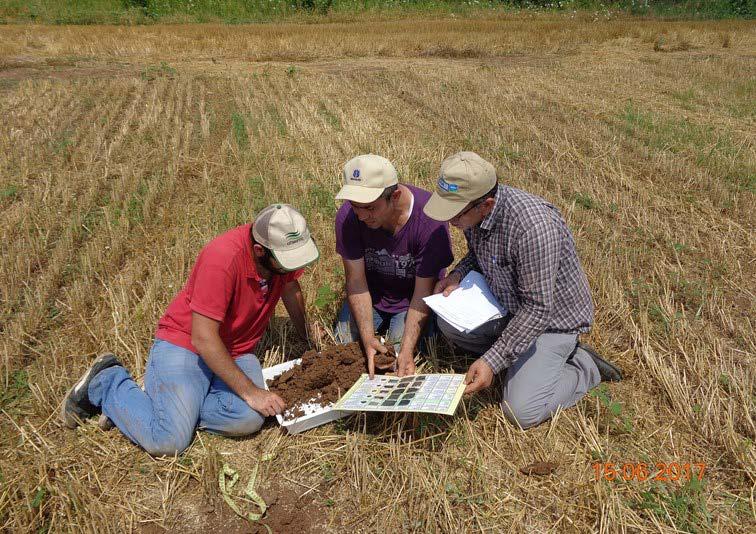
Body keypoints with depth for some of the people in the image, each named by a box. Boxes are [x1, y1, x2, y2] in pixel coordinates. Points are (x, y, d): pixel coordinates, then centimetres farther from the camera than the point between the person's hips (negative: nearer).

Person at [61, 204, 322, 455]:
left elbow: (290, 286, 15)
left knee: (249, 420, -25)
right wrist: (249, 391, -26)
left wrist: (307, 332, 23)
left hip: (235, 352, 6)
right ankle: (108, 383, 7)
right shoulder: (223, 257, -28)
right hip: (183, 342, -5)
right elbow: (203, 339, -27)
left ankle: (175, 403, 1)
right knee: (168, 442, -21)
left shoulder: (285, 246, -9)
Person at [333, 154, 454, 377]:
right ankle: (380, 327, 21)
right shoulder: (348, 216, -23)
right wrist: (368, 338, -31)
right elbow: (356, 280, -19)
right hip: (370, 296, 3)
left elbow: (423, 292, -26)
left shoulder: (429, 220, -31)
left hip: (411, 299, -2)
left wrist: (407, 350, -34)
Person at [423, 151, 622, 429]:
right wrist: (457, 275, -10)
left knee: (522, 412, -14)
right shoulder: (471, 210, -11)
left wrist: (492, 361, -32)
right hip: (507, 304, 8)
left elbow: (537, 309, -32)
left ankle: (586, 368, 9)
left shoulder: (534, 225, -38)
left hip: (551, 317, -7)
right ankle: (512, 355, 6)